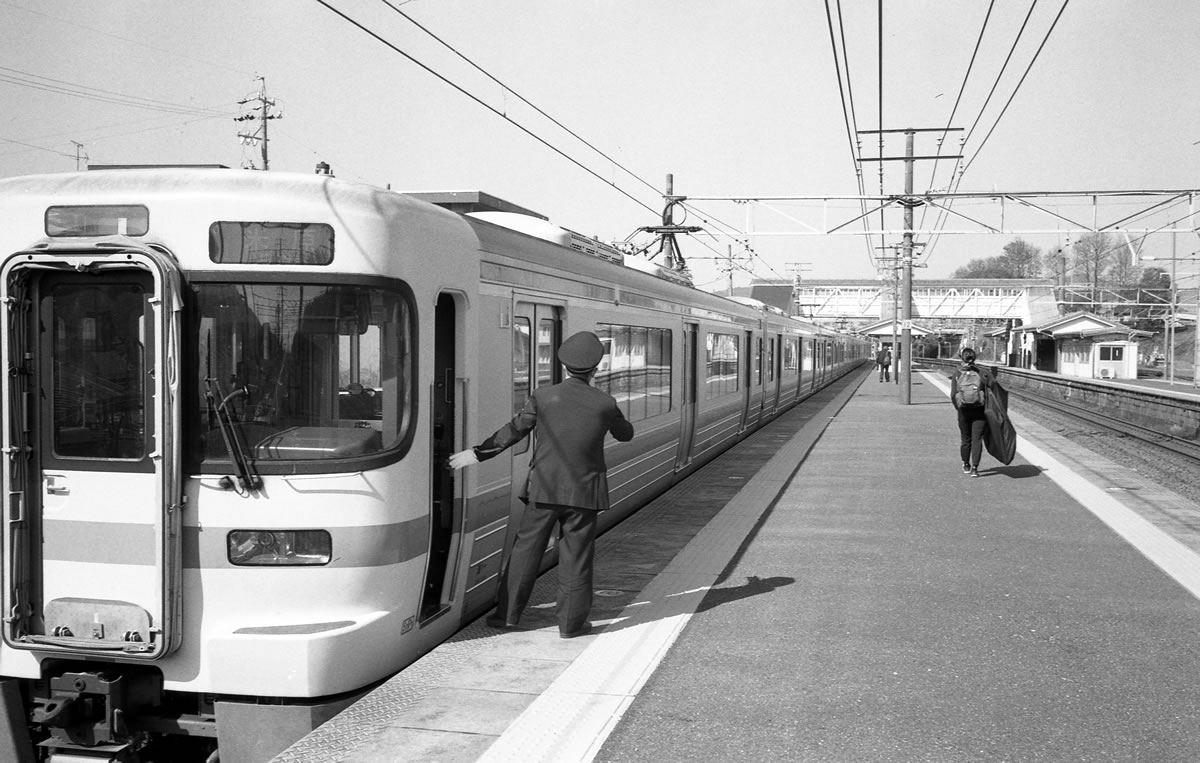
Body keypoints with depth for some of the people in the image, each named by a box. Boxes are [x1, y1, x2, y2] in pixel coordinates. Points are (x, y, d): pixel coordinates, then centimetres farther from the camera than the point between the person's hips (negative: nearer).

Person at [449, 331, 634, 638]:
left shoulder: (543, 397, -7)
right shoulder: (604, 404, -6)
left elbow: (513, 431, -2)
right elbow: (625, 434, 11)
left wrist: (477, 454, 8)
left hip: (544, 489, 1)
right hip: (583, 492, -1)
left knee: (526, 549, 11)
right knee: (576, 556, 7)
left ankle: (508, 614, 18)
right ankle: (571, 622, 13)